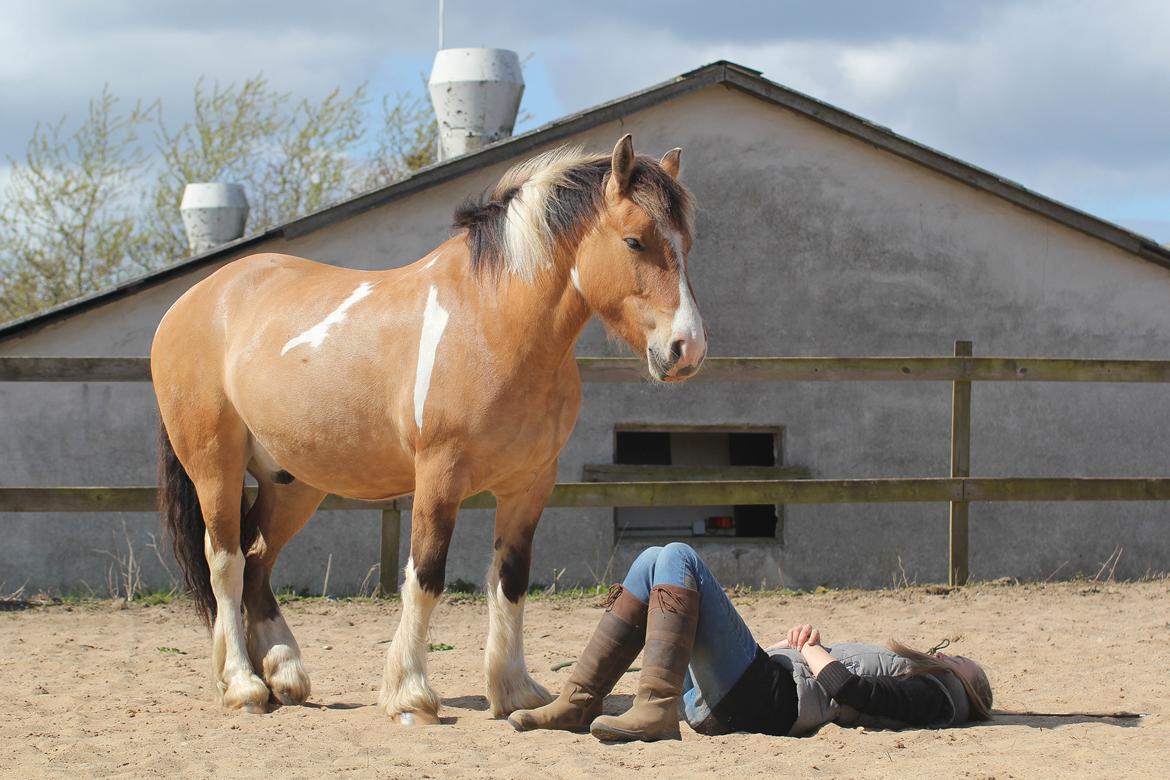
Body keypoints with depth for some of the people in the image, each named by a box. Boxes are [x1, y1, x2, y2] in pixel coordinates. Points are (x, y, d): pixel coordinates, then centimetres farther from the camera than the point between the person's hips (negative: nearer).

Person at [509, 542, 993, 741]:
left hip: (763, 698, -9)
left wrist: (810, 651, 5)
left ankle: (656, 711, -31)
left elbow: (851, 691, -13)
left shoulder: (936, 695, 4)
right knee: (655, 562, 7)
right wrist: (794, 643, 10)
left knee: (678, 559, -17)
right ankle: (579, 702, -3)